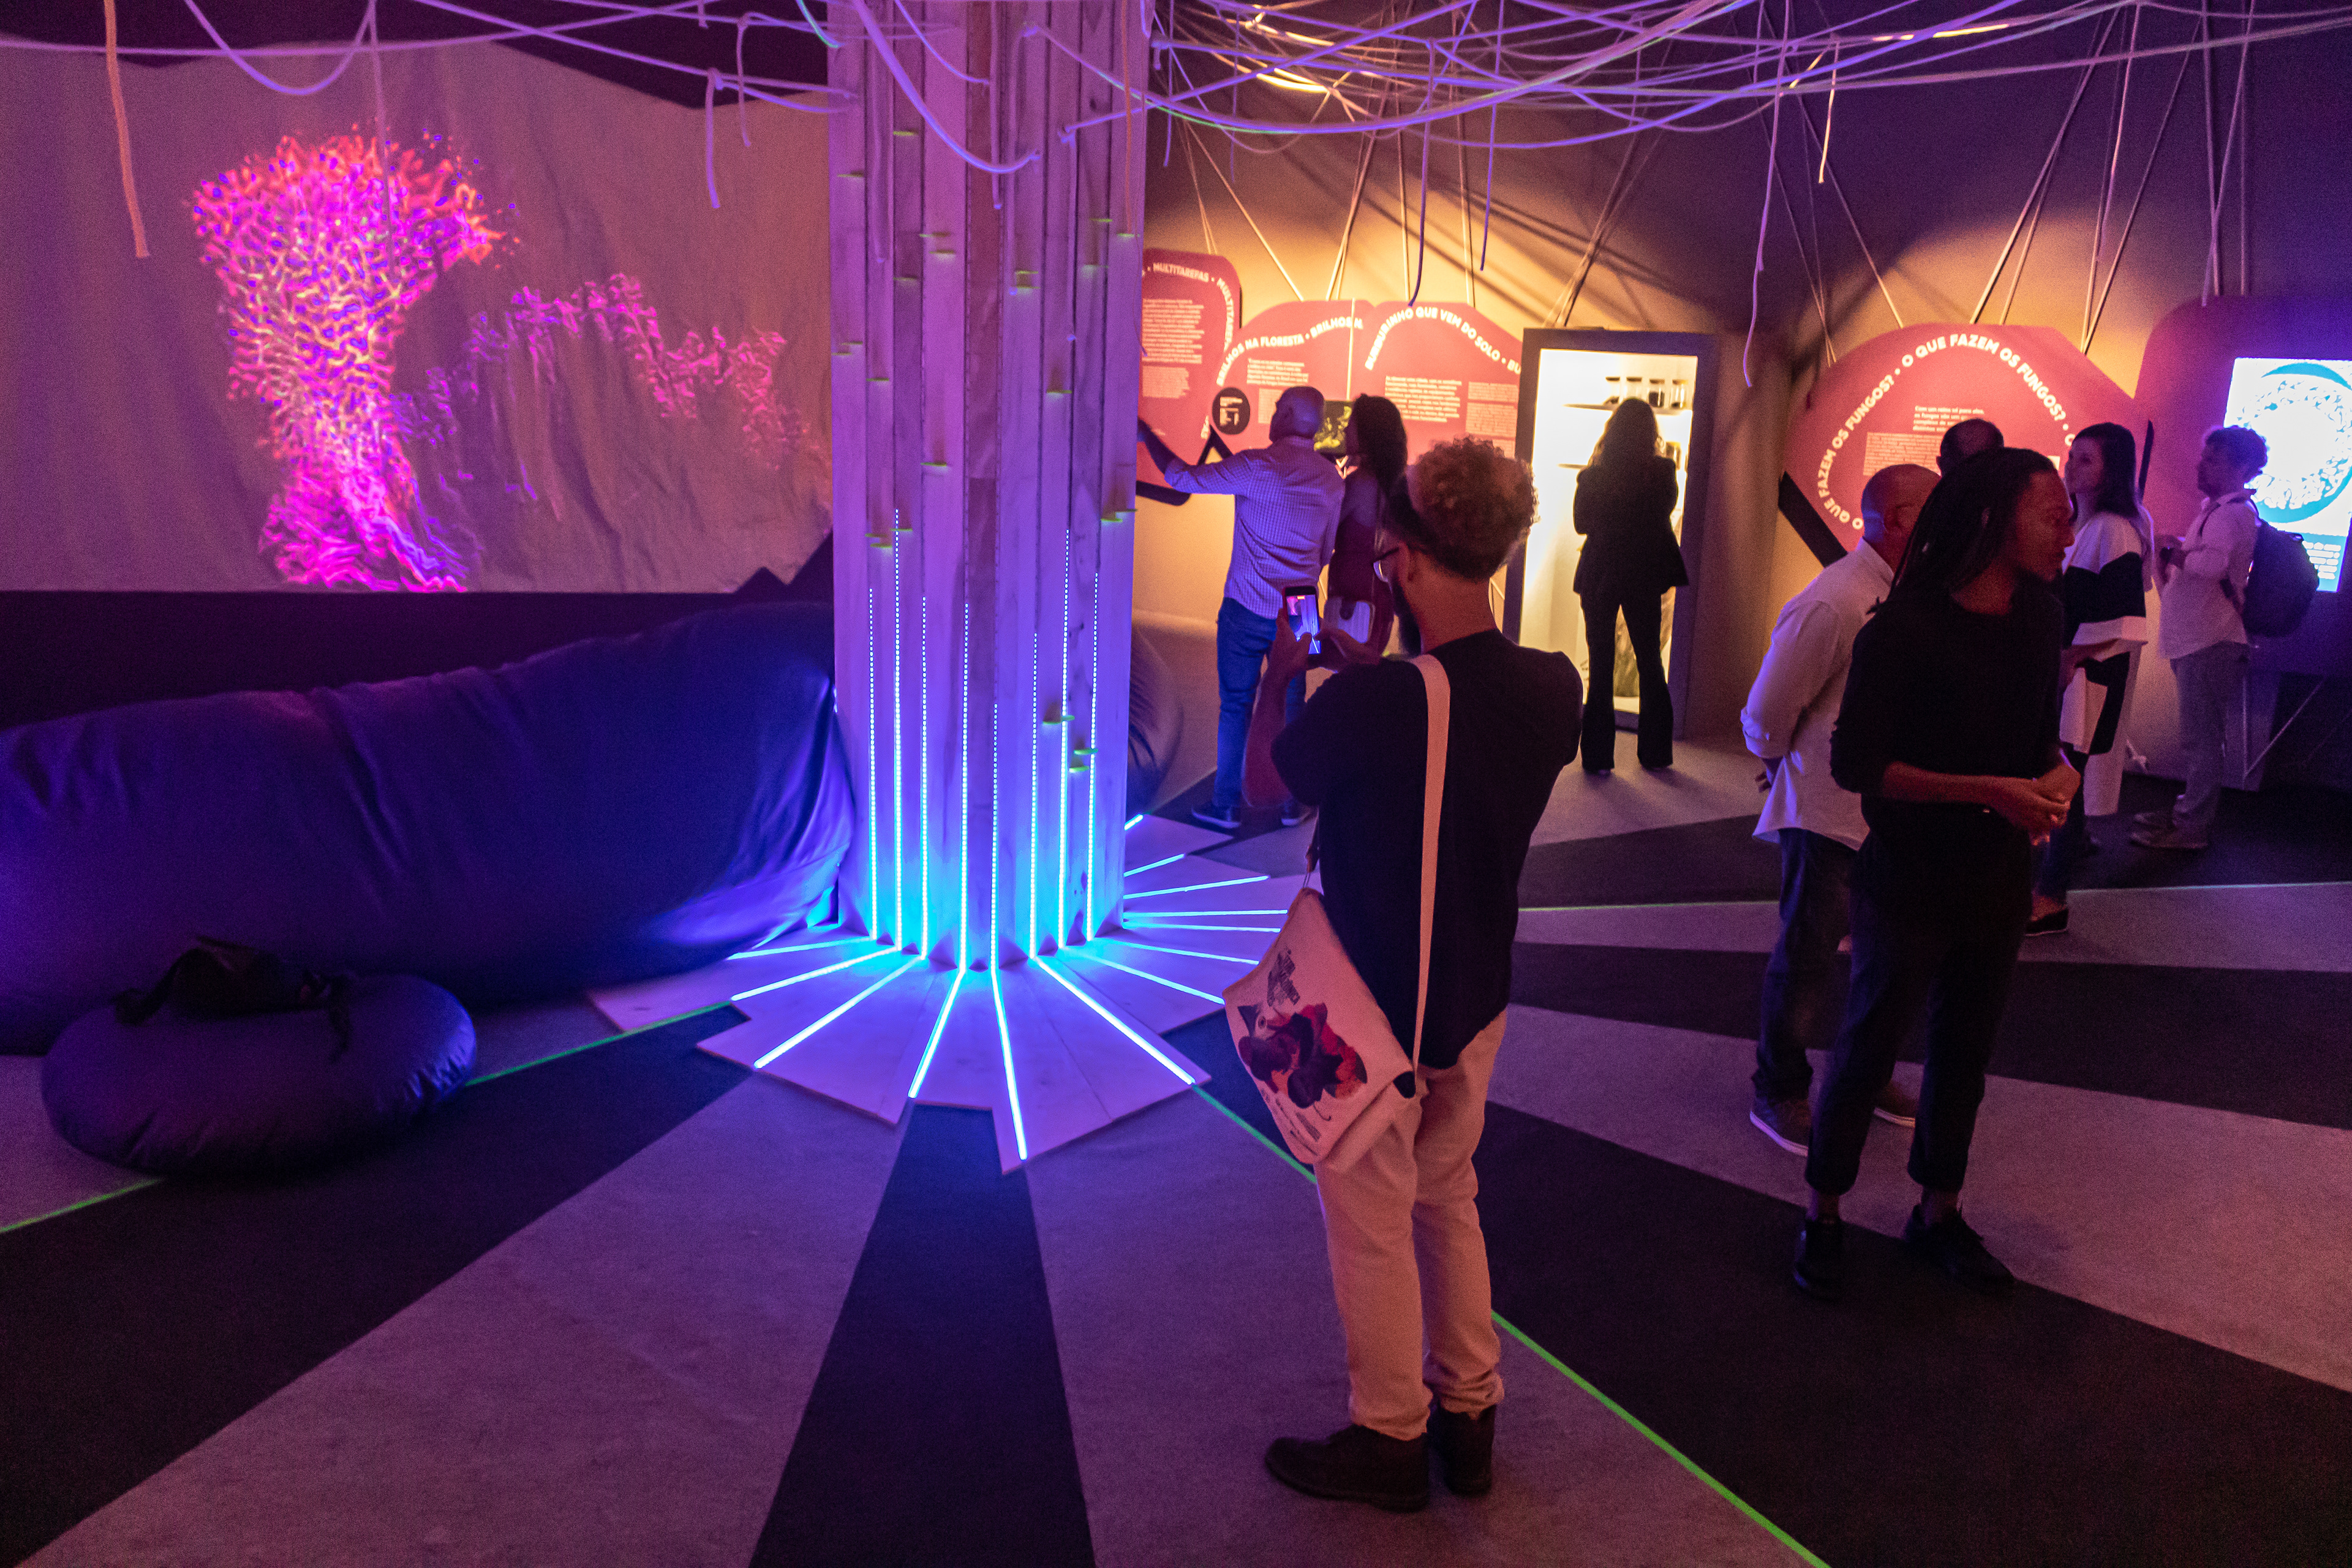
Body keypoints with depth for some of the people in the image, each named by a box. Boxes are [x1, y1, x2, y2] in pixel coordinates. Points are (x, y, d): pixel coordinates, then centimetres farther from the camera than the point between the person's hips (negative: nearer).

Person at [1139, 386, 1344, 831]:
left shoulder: (1258, 466, -15)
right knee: (1291, 706, 13)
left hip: (1247, 608, -4)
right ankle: (1292, 801, 20)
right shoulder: (1331, 477, 3)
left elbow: (1184, 478, -9)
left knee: (1235, 705, 5)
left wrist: (1145, 433, 4)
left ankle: (1226, 804, 11)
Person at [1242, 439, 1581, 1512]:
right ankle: (1467, 1419, 36)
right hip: (1477, 999, 6)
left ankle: (1390, 1440, 28)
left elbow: (1264, 783, -10)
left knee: (1373, 1223, 12)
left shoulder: (1371, 701, -28)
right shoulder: (1551, 689, -9)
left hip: (1372, 1009, -6)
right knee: (1449, 1199, 23)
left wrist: (1279, 674, 6)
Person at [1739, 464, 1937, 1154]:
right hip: (1829, 812, -7)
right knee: (1808, 955, 5)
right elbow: (1766, 712, -14)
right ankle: (1779, 1094, 22)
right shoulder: (1831, 606, -22)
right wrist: (1798, 773, 3)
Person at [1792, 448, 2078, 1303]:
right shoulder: (1905, 627, -19)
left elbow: (2041, 734, 13)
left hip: (1999, 886, 6)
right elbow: (1856, 764, -20)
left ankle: (1938, 1215, 36)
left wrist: (2055, 777, -10)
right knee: (1866, 1054, 7)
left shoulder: (2041, 618, 1)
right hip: (1909, 886, -6)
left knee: (1965, 1056, 17)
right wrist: (1989, 791, -24)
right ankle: (1822, 1215, 25)